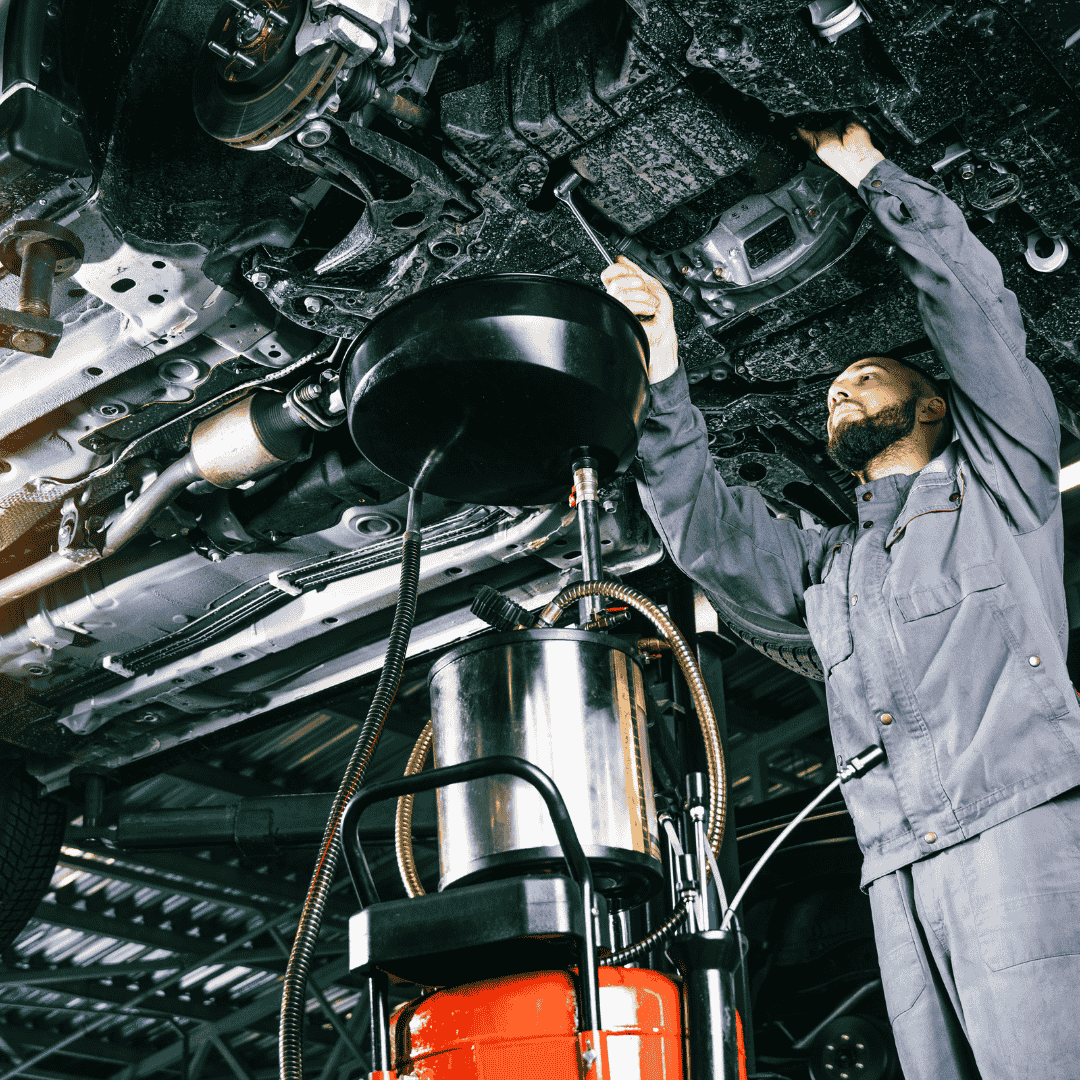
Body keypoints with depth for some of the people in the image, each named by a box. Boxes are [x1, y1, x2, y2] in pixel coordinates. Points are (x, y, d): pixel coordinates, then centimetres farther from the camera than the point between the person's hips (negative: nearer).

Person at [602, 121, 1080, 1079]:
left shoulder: (997, 479, 20)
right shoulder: (826, 564, 33)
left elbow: (972, 303, 13)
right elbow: (707, 531, 20)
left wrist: (870, 171, 20)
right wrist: (660, 373, 14)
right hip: (900, 866, 5)